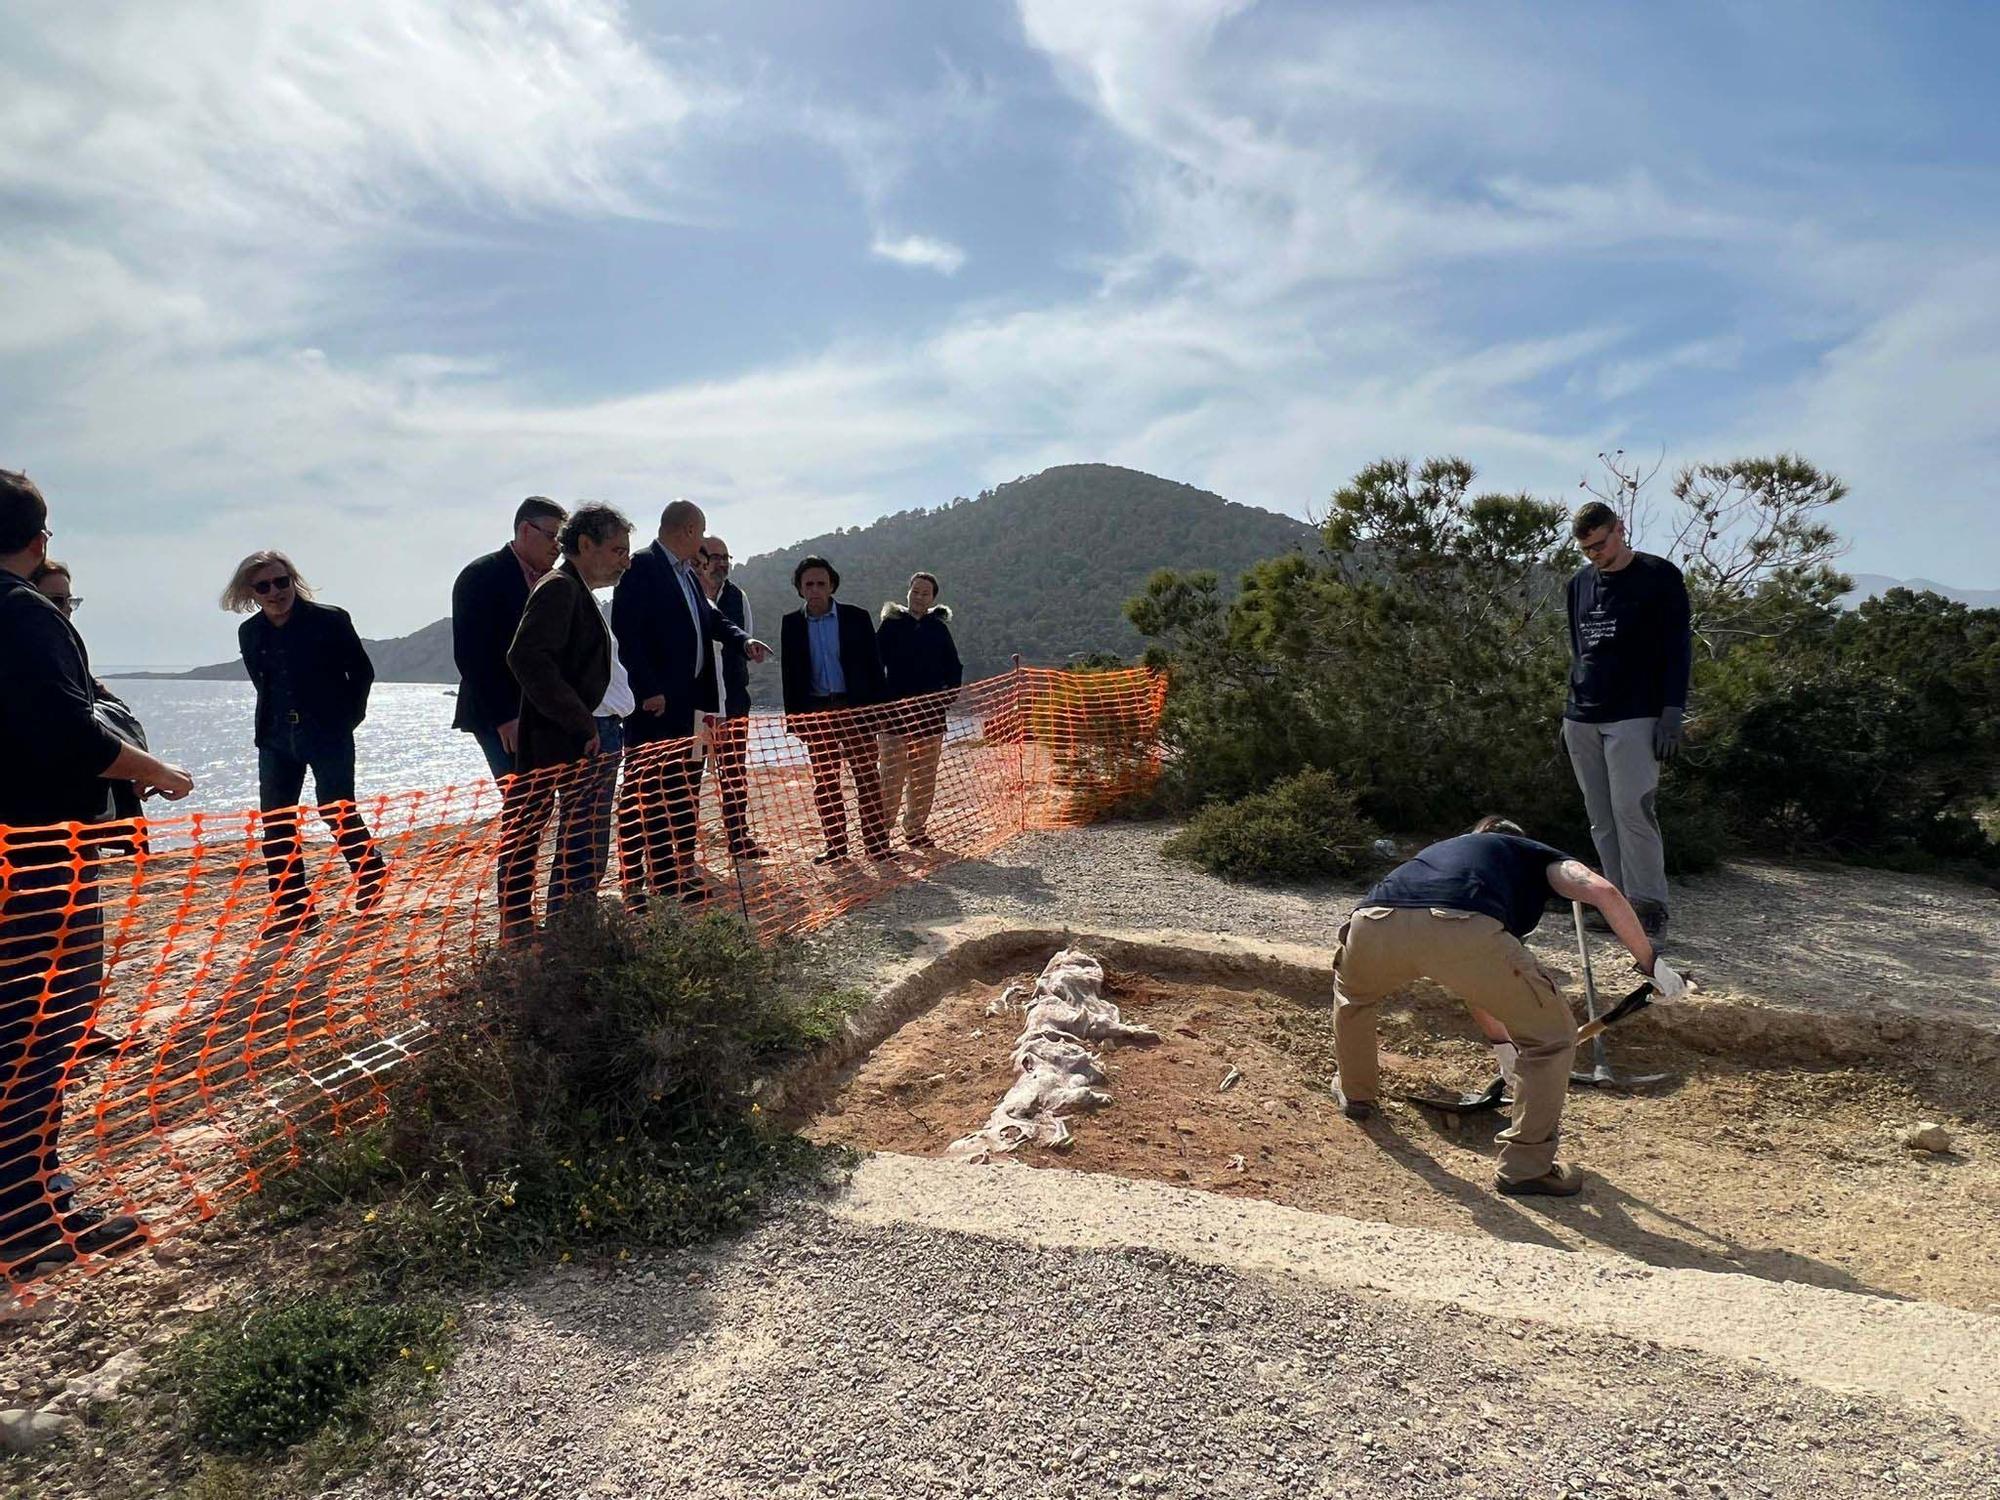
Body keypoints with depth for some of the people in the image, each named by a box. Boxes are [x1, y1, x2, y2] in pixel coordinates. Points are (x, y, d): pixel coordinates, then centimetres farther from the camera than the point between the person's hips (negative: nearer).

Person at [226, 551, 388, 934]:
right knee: (275, 823, 3)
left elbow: (362, 671, 0)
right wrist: (275, 721, 11)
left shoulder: (330, 620, -9)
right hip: (276, 739, 5)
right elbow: (263, 683, 18)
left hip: (329, 734, -5)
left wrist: (348, 717, 0)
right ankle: (292, 909, 11)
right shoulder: (250, 633, 5)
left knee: (339, 814, -2)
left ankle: (372, 875, 25)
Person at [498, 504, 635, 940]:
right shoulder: (559, 588, -10)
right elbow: (528, 658, -23)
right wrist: (582, 724, -21)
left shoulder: (580, 593, 20)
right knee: (582, 847, -9)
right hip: (579, 741, -10)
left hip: (600, 736, 10)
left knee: (586, 848, 14)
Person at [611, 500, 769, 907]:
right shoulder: (642, 567, -11)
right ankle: (661, 878, 0)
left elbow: (713, 618, 21)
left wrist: (744, 641, 0)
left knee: (685, 789, 13)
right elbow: (627, 632, -17)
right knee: (650, 791, -4)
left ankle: (681, 870, 22)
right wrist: (649, 690, -20)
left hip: (688, 701, 9)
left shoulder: (688, 575, 16)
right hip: (655, 703, -9)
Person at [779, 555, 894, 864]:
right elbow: (790, 674, 7)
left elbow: (873, 665, 1)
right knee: (824, 782, 7)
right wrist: (793, 717, 1)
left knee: (867, 778, -1)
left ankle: (877, 843, 5)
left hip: (855, 708, -2)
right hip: (815, 712, 2)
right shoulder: (792, 624, 6)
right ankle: (835, 845, 15)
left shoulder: (856, 617, 1)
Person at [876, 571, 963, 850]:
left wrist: (945, 699, 3)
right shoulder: (891, 625, 2)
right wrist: (884, 701, -7)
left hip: (931, 715, 3)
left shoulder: (939, 628, 9)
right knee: (892, 776, -8)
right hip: (896, 714, -3)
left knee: (925, 779, 7)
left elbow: (955, 669, 14)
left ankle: (916, 829, 18)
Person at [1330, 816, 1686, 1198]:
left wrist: (1503, 1042, 67)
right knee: (1553, 1037, 20)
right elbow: (1603, 891, 12)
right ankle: (1526, 1168, 27)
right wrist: (1651, 963, 22)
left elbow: (1472, 981, 56)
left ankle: (1354, 1094, 55)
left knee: (1352, 994, 41)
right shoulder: (1534, 854, 36)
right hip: (1464, 932, -5)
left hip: (1372, 924, 5)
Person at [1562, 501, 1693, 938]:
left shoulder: (1660, 577, -1)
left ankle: (1650, 906, -5)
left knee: (1631, 810, -13)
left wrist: (1672, 713, -11)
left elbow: (1678, 649, -3)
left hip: (1635, 718, -6)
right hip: (1583, 721, 6)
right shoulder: (1580, 583, 16)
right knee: (1602, 820, 5)